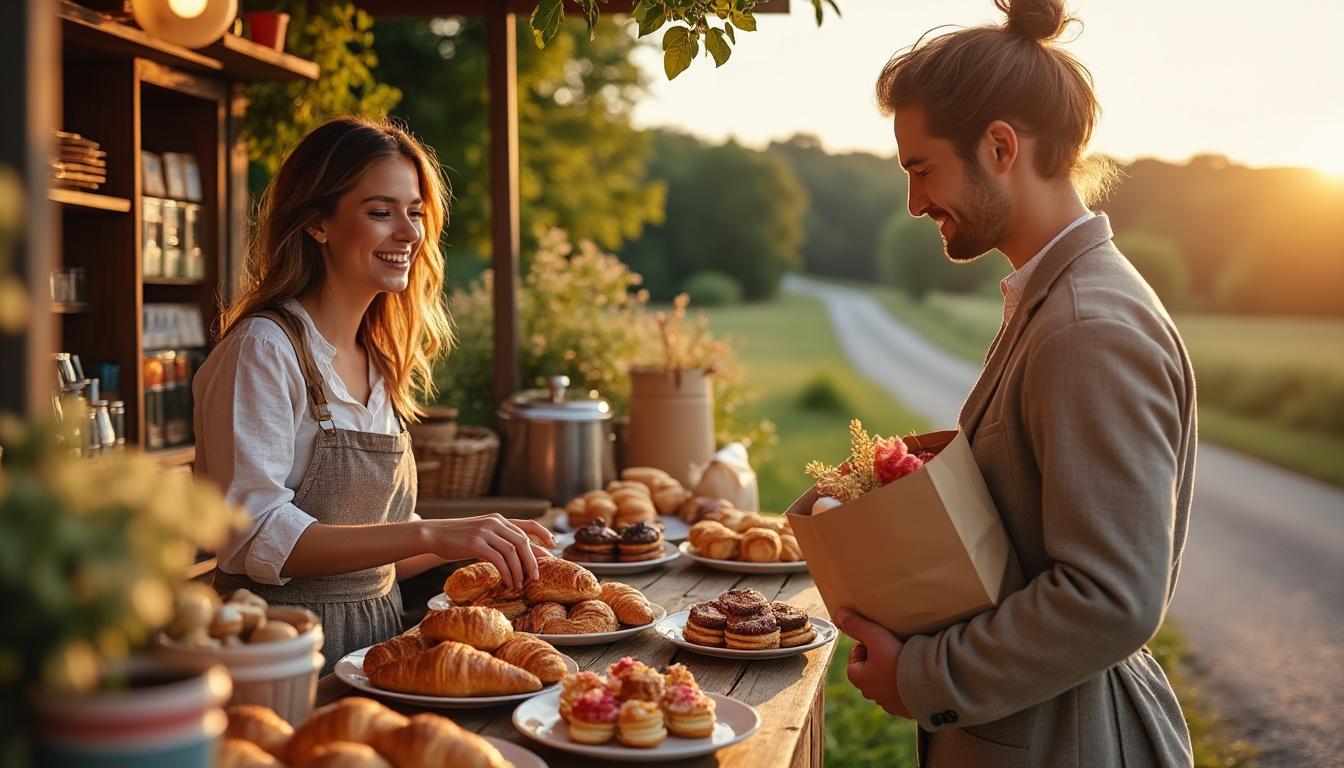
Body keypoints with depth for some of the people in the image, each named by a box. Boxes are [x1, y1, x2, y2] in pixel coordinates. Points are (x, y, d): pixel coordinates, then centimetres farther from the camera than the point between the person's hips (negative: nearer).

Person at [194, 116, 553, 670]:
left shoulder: (377, 364, 13)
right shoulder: (263, 349, -10)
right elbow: (255, 537, -20)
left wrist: (474, 543, 4)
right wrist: (427, 534, -26)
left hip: (379, 637, 7)